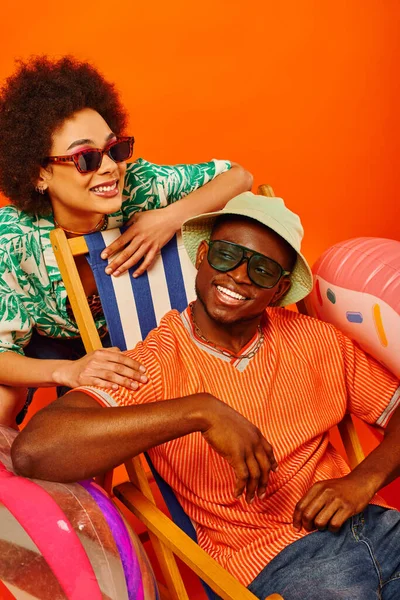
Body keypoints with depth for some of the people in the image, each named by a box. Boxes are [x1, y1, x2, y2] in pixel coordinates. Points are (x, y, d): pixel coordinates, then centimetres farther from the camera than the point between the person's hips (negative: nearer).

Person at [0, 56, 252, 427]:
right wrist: (68, 371, -49)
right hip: (44, 345, -2)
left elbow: (238, 177, -21)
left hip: (119, 335, 2)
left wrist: (172, 216, -39)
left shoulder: (137, 185, -31)